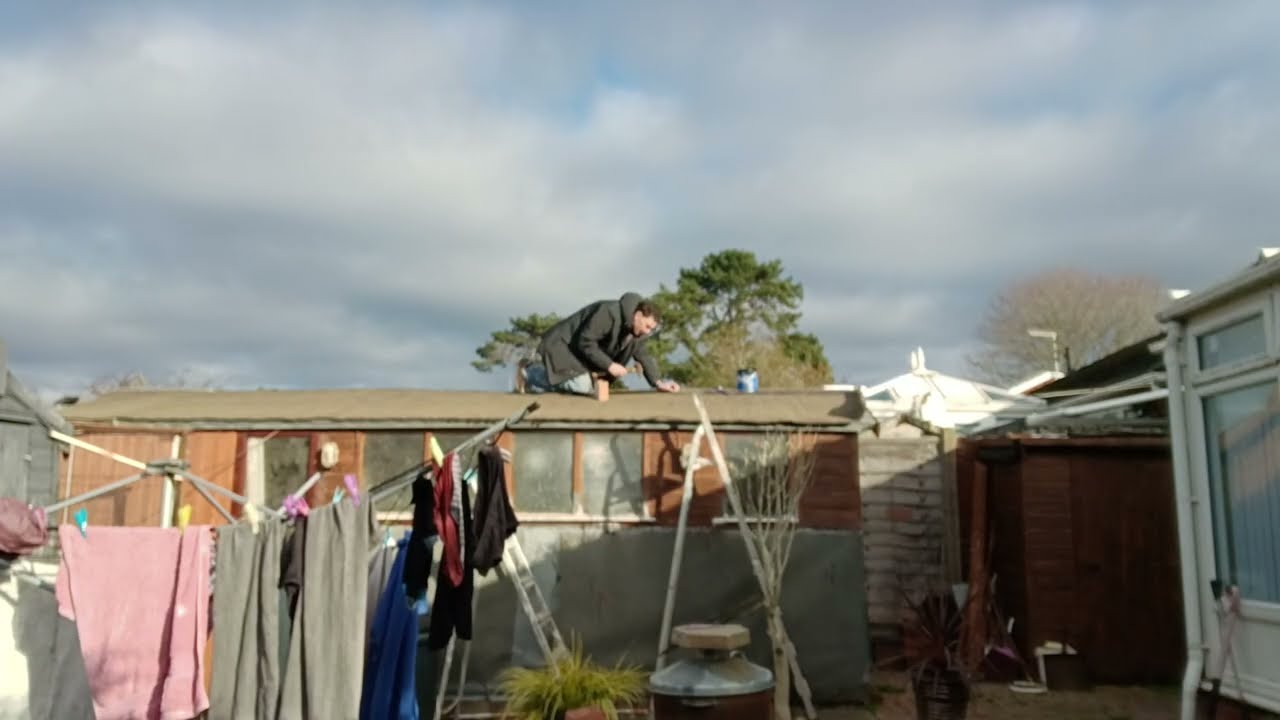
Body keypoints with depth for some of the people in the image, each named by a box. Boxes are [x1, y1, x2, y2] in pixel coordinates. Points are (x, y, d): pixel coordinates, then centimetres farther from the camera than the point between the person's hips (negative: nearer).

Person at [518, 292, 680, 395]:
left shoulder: (636, 328, -1)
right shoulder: (609, 313, -29)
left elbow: (643, 354, 5)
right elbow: (585, 341, -29)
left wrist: (658, 382, -7)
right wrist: (609, 365, -29)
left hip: (578, 352, 10)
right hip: (560, 344, -10)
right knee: (583, 384, -27)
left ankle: (540, 371, 17)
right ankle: (530, 373, -7)